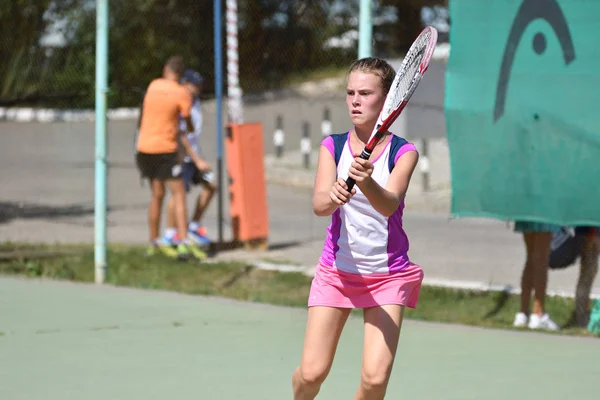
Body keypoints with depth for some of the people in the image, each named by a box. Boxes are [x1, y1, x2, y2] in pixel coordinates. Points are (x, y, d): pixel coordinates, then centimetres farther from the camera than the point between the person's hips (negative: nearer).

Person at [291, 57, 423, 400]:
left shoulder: (403, 153, -7)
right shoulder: (333, 147, -1)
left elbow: (389, 203, -25)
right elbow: (319, 205, -16)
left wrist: (366, 183, -47)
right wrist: (334, 196, -39)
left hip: (388, 276, -1)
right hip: (337, 270, 2)